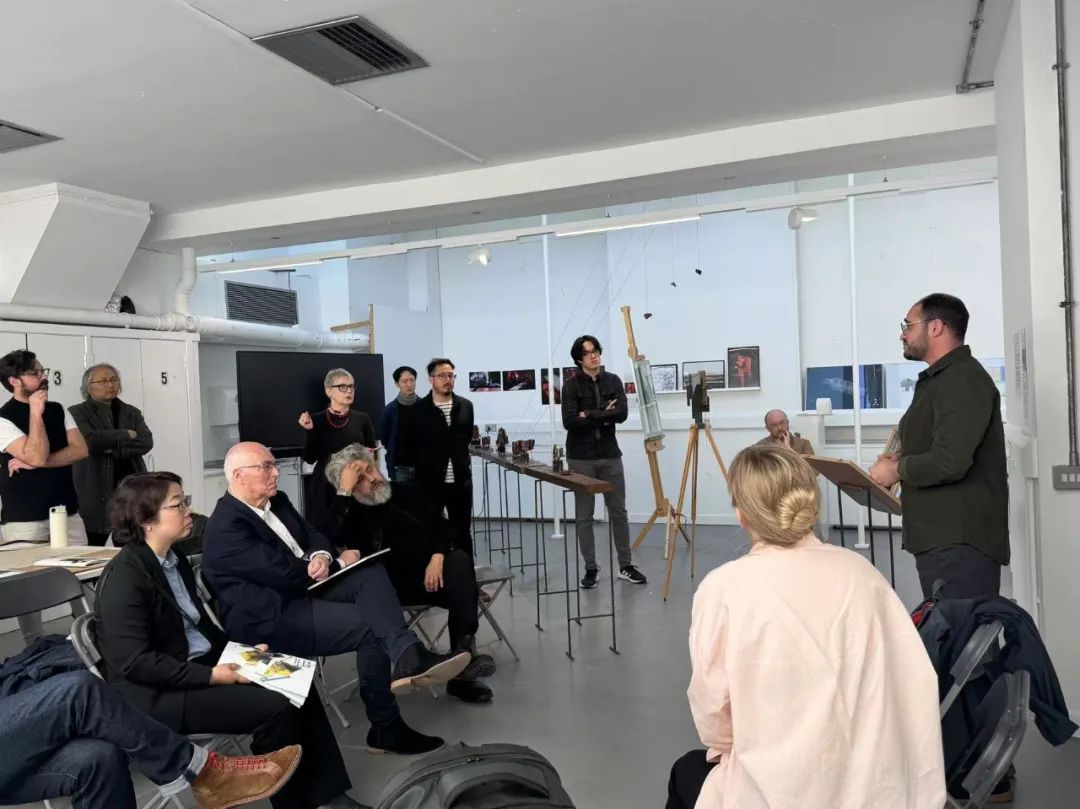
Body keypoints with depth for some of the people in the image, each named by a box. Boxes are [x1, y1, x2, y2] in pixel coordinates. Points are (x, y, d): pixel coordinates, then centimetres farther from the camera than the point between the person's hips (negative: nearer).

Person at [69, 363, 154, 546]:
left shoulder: (131, 412, 14)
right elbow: (89, 441, -15)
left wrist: (111, 447, -11)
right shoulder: (77, 413, 3)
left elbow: (146, 442, -2)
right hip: (96, 493, -3)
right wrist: (126, 434, -5)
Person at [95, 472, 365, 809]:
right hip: (156, 693, -8)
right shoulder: (124, 577, -19)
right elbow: (135, 663, -23)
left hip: (200, 666, 9)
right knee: (274, 707, -21)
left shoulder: (175, 559, 9)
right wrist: (210, 675, -22)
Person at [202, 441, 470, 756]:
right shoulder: (225, 529, -19)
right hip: (271, 618, -9)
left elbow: (312, 535, 11)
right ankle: (386, 729, -9)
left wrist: (321, 557, -15)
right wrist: (337, 563, -9)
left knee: (371, 573, -15)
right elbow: (285, 573, -23)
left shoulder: (276, 500, 10)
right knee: (370, 627, -19)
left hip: (302, 588, 9)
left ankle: (407, 656, -35)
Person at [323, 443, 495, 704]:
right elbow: (333, 537, -15)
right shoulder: (351, 513, 9)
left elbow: (442, 527, 12)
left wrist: (438, 556, -8)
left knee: (459, 560, -29)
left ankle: (464, 650, -36)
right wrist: (344, 491, -15)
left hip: (433, 571, 2)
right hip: (395, 587, -2)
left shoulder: (407, 492, 17)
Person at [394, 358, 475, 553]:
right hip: (429, 482, -3)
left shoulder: (466, 406, 4)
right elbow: (405, 445, -2)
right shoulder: (417, 410, -7)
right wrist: (420, 466, 1)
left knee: (462, 532, 12)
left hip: (461, 481, 3)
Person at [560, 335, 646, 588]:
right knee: (584, 515, 4)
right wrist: (604, 414, -13)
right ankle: (590, 569, 16)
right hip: (581, 457, -2)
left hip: (610, 454, 3)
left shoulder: (613, 381, 4)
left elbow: (621, 414, -9)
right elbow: (569, 421, -16)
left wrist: (589, 415, -14)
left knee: (618, 511, 8)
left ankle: (626, 566, 20)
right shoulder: (571, 385, -5)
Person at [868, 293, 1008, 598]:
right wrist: (905, 459, 7)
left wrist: (897, 470, -9)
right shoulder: (937, 380, 19)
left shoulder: (963, 380, -15)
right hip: (939, 538, 10)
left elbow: (949, 462, -25)